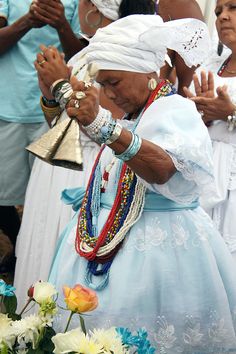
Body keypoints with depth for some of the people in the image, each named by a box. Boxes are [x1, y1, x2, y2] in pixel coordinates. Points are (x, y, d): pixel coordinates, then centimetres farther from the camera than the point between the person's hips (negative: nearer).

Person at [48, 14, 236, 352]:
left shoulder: (176, 111, -12)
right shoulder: (132, 117, 16)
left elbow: (162, 169, -34)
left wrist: (102, 125, -45)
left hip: (157, 247, -9)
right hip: (110, 242, 9)